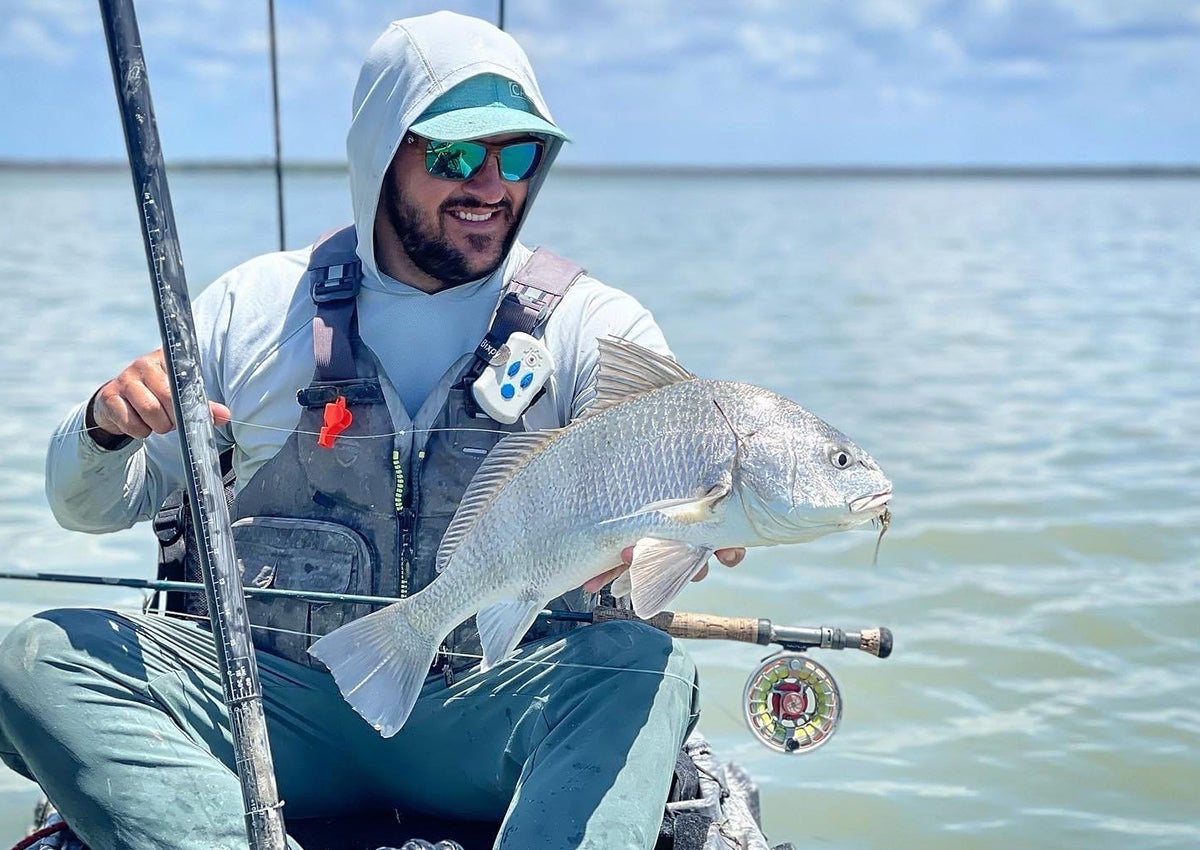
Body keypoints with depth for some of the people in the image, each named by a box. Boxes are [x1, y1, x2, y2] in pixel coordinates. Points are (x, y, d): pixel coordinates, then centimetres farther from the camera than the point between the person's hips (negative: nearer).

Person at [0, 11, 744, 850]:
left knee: (647, 666, -31)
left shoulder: (594, 325, 5)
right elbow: (92, 504, 14)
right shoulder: (256, 304, 11)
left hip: (488, 713, -1)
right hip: (278, 698, 2)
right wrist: (108, 426, -12)